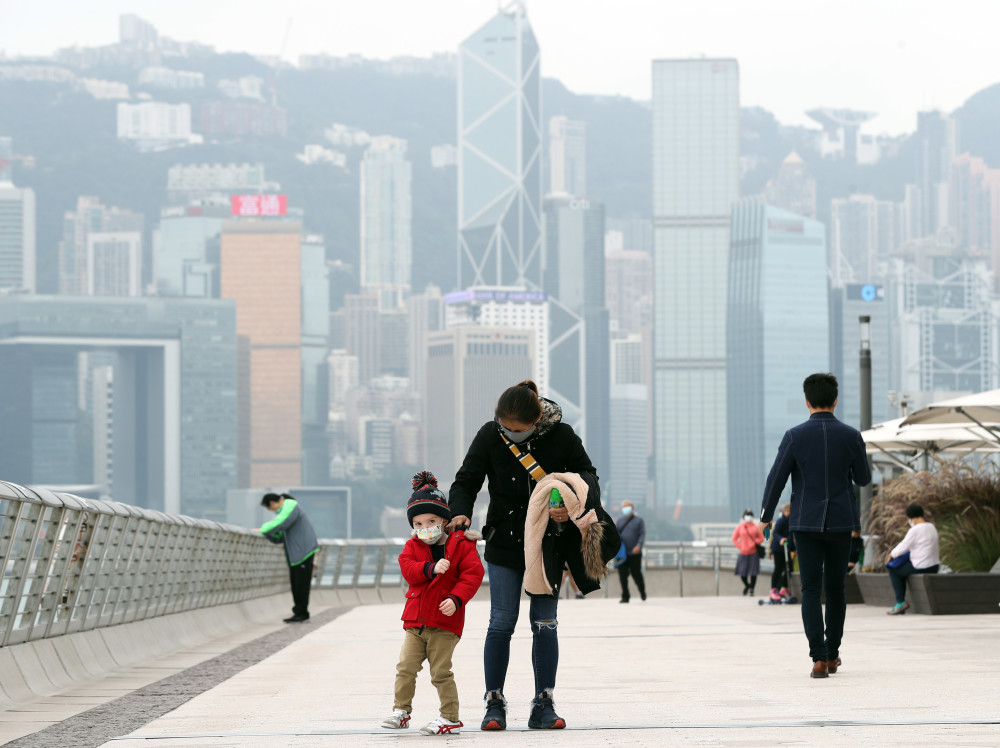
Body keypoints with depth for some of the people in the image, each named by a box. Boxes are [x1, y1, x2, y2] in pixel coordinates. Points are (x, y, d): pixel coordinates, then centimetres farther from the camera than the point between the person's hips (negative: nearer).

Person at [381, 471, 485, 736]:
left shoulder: (461, 545, -3)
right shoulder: (413, 546, 8)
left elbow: (472, 574, -10)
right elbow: (407, 569, -9)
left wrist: (455, 599, -23)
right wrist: (431, 568, -26)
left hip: (444, 623, -4)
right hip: (415, 621, 4)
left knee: (440, 672, -2)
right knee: (406, 666, 2)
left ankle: (450, 718, 6)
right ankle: (401, 710, 13)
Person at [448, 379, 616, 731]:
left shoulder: (561, 435, -9)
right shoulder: (490, 436, -9)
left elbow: (587, 475, 3)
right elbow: (466, 480, -3)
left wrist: (573, 504, -17)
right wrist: (460, 512, -23)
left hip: (549, 541, 0)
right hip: (504, 541, 0)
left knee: (544, 622, 1)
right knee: (502, 622, -3)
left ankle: (543, 705, 6)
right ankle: (495, 704, 5)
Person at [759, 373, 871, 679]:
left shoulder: (795, 436, -8)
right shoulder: (851, 436, -4)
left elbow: (776, 479, -5)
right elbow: (863, 479, 6)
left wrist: (765, 516, 8)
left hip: (807, 523, -2)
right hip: (841, 522, 2)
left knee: (811, 591, -1)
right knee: (835, 588, 16)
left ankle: (819, 658, -13)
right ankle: (832, 654, 23)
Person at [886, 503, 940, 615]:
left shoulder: (915, 530, -16)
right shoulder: (932, 527, 10)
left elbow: (903, 547, -14)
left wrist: (891, 554, 7)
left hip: (921, 567, -9)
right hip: (935, 567, 9)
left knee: (894, 571, 8)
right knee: (903, 570, 30)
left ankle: (901, 602, 2)